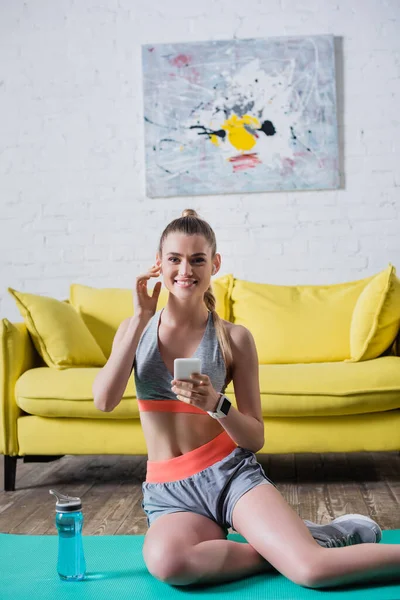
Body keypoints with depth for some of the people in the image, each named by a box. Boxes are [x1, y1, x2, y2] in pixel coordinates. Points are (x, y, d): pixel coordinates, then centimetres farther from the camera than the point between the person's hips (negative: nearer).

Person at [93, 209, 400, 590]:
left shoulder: (234, 339, -1)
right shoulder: (134, 330, 7)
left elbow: (255, 439, 1)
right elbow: (104, 400, -11)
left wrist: (216, 404, -19)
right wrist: (140, 319, -11)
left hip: (230, 472, -2)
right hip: (169, 491, 3)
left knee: (313, 569, -28)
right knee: (165, 561, -34)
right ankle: (286, 544, -13)